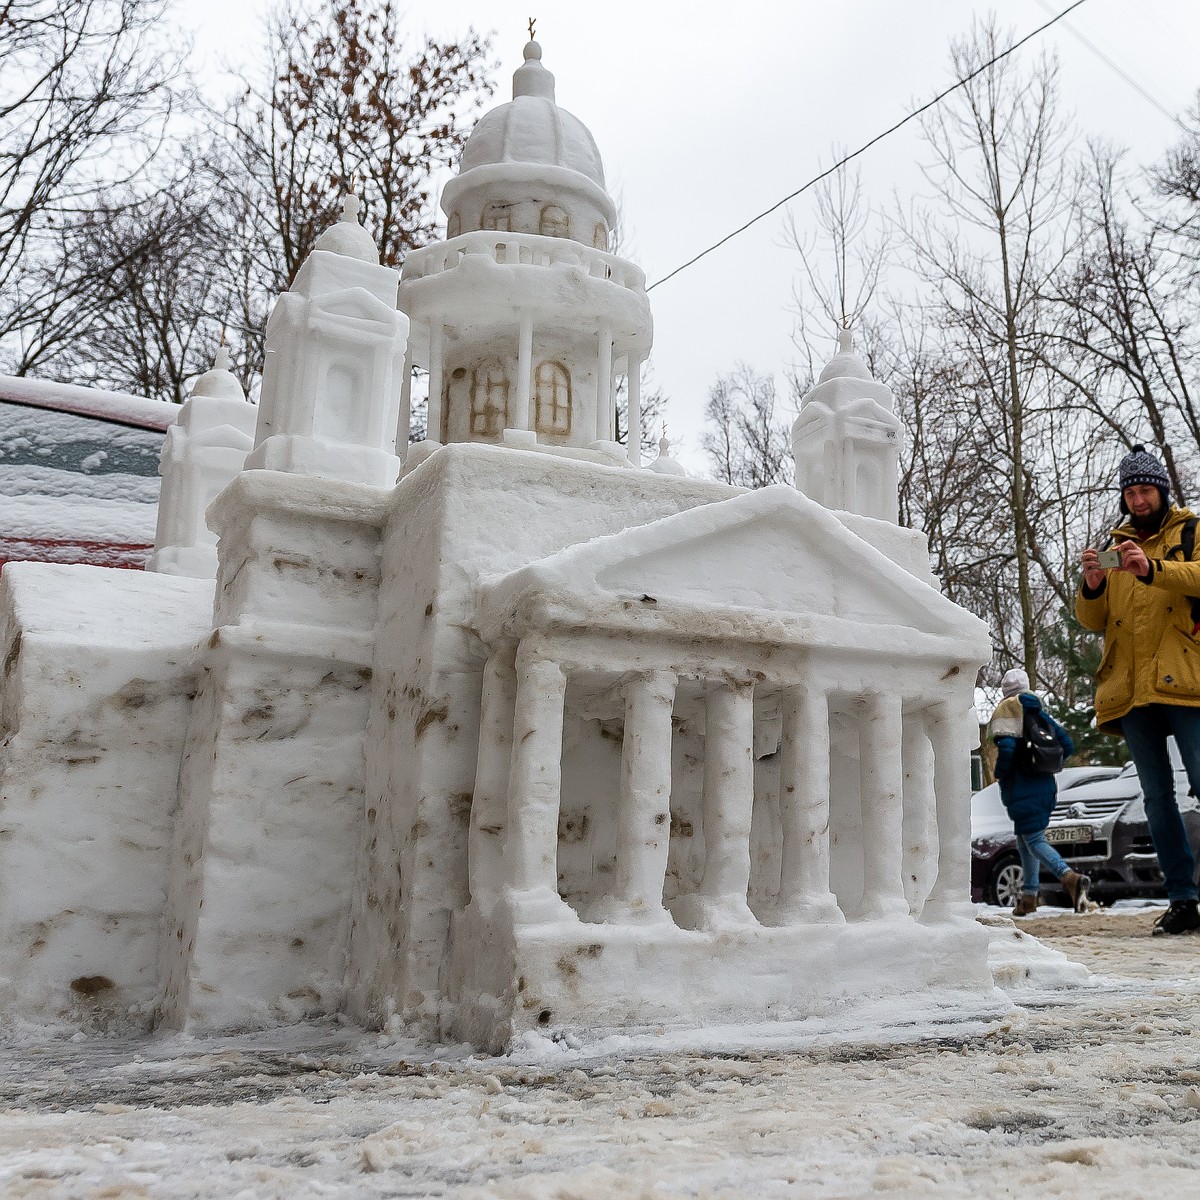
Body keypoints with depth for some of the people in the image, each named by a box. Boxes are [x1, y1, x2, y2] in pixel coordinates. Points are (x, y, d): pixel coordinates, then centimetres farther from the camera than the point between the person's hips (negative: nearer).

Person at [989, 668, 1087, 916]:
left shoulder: (1005, 710, -5)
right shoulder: (1041, 712, 16)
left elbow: (1006, 748, -20)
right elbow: (1068, 746, 13)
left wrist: (999, 775, -5)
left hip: (1021, 789, -7)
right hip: (1046, 786, 7)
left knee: (1034, 840, -11)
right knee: (1024, 839, 16)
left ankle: (1070, 878, -33)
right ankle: (1029, 896, 17)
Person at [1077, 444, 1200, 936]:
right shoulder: (1117, 545, 20)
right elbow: (1093, 621, 14)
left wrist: (1152, 569, -26)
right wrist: (1092, 586, -6)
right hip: (1131, 689, 4)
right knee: (1157, 796, 4)